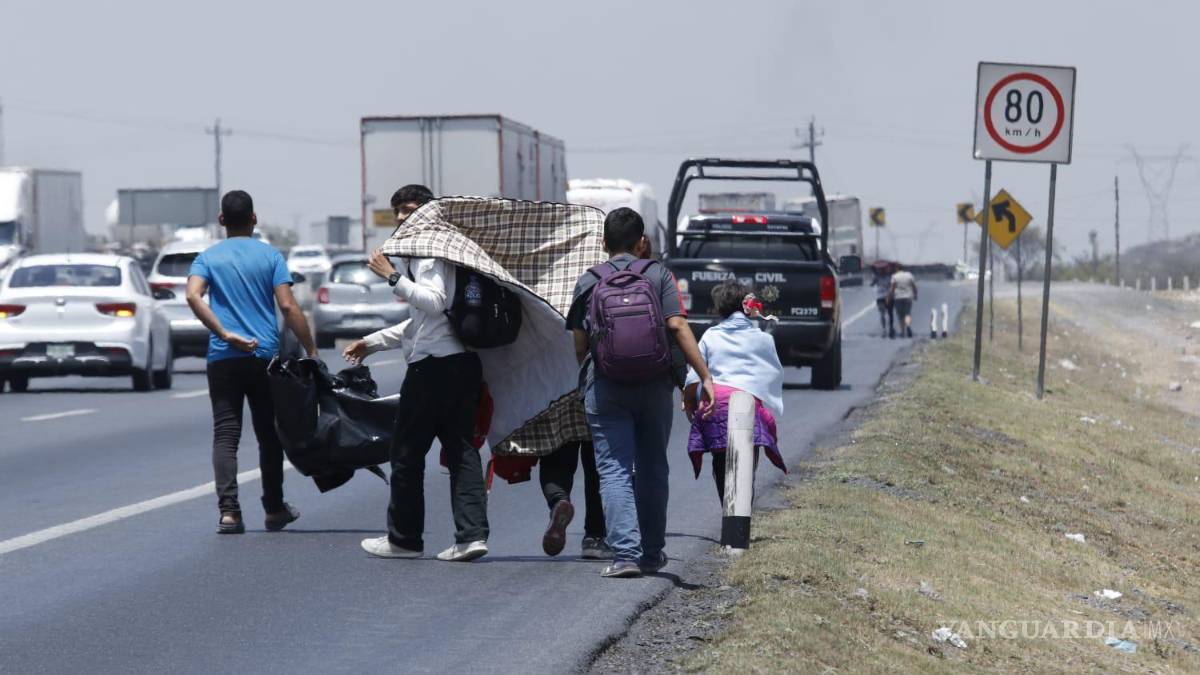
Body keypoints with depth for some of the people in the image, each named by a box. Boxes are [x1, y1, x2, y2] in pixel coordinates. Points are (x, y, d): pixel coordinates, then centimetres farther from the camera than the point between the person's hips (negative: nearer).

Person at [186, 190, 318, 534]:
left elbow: (193, 296, -14)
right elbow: (288, 306, -6)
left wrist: (225, 334, -14)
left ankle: (228, 511, -13)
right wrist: (311, 351, -4)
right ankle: (274, 509, 19)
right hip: (265, 357, 0)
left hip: (223, 359, 0)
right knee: (269, 434, 11)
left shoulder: (207, 258, 6)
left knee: (225, 435, -1)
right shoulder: (270, 256, 3)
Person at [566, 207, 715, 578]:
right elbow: (678, 326, -7)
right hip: (655, 385, 1)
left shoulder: (588, 282, 7)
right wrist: (705, 376, -7)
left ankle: (625, 553, -17)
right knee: (653, 470, 14)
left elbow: (579, 345, 8)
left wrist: (585, 382, 23)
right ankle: (652, 554, 20)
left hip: (605, 389, -1)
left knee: (614, 470, -3)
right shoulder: (659, 275, 4)